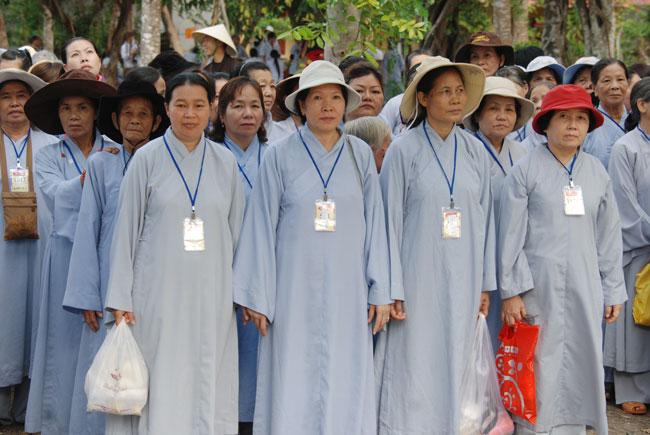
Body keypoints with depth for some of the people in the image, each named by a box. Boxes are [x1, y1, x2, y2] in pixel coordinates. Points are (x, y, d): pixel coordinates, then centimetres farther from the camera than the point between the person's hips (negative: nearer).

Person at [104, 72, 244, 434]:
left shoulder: (225, 162, 8)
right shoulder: (148, 158, 1)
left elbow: (236, 230, 12)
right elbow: (126, 229, 2)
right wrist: (120, 299, -3)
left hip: (211, 294, 2)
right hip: (158, 292, -2)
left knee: (208, 389, 3)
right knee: (159, 387, -2)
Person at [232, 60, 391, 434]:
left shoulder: (361, 155, 7)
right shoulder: (281, 156, 0)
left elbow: (374, 224, 8)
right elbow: (261, 228, 1)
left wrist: (380, 291, 4)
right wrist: (257, 297, -1)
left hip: (347, 290, 2)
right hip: (295, 288, -2)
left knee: (346, 387, 2)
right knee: (293, 387, 0)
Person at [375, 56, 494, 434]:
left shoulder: (476, 152, 8)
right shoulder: (404, 150, -4)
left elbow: (485, 218, 12)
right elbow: (390, 220, -5)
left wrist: (485, 284, 9)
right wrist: (392, 289, -9)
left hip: (462, 282, 4)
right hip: (418, 275, -4)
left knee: (453, 368, 7)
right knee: (412, 371, -3)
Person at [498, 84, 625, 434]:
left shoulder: (597, 173, 10)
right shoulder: (525, 170, -2)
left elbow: (609, 235, 13)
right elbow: (510, 234, -3)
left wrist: (613, 291, 11)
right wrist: (511, 292, -7)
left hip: (584, 288, 4)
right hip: (538, 285, -4)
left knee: (581, 366, 5)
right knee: (539, 369, -2)